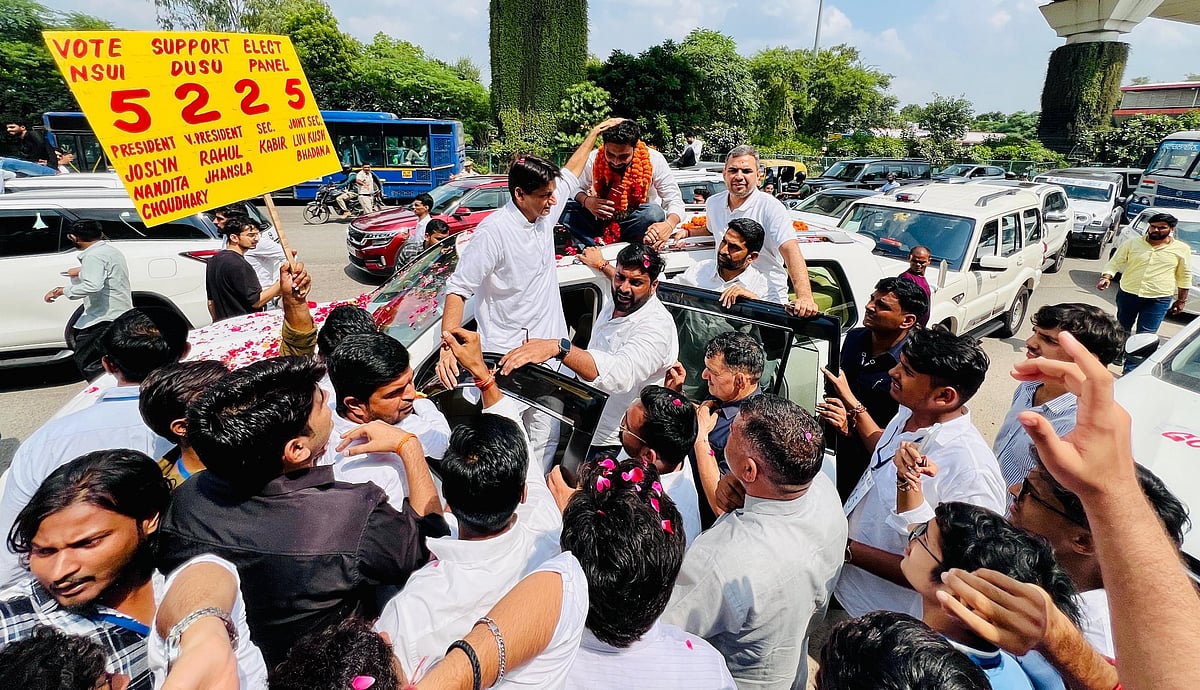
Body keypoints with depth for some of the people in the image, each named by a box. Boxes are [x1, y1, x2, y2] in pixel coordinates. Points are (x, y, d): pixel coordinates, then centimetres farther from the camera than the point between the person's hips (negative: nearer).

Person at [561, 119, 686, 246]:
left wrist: (669, 225, -40)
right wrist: (586, 201, -23)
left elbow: (675, 200, -16)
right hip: (601, 220, 2)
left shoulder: (653, 160, -16)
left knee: (655, 212, -34)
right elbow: (575, 189, 2)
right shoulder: (593, 159, -12)